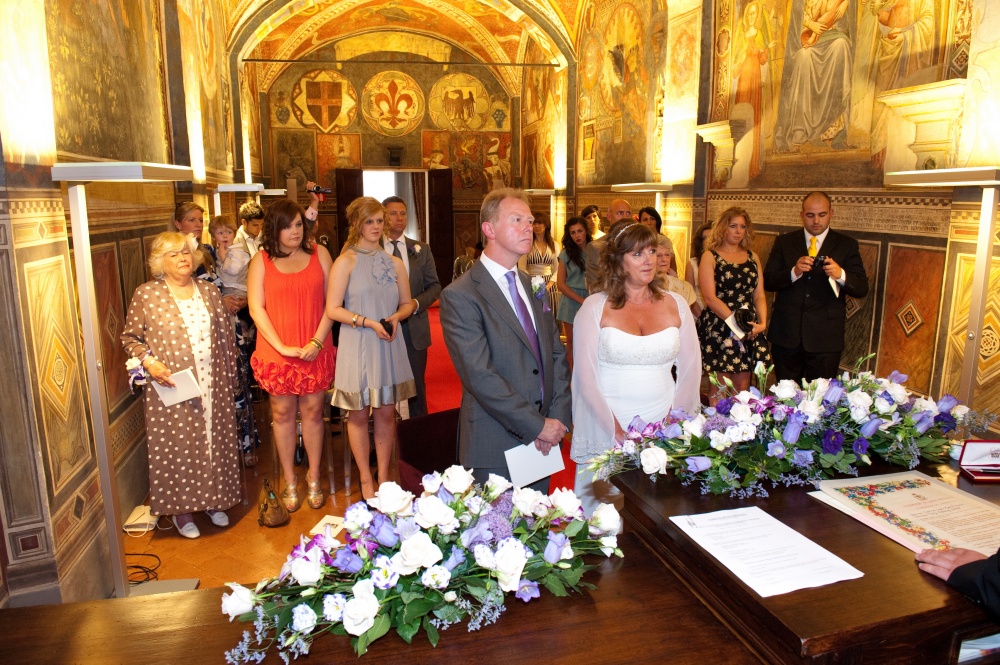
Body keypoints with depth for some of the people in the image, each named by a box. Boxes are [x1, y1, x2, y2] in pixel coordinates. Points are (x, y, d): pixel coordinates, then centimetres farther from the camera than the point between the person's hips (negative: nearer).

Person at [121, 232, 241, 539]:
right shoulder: (146, 294, -3)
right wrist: (149, 362, -14)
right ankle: (181, 509, 20)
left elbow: (225, 334, 12)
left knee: (215, 441, 11)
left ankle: (213, 501, 29)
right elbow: (130, 337, 2)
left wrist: (228, 373, 10)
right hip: (171, 389, -3)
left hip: (213, 387, 4)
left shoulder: (209, 291, 8)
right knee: (178, 447, 3)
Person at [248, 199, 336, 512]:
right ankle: (289, 482, 21)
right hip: (276, 352, 0)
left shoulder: (319, 253, 3)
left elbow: (331, 301, 0)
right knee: (282, 413, 8)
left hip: (315, 350, 0)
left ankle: (314, 478, 22)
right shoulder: (261, 261, 2)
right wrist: (282, 347, -12)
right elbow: (256, 308, -3)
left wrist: (317, 341, -9)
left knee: (312, 411, 7)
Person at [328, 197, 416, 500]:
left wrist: (396, 317, -7)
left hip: (388, 347, 3)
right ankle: (366, 480, 22)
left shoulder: (394, 263, 7)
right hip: (357, 348, -3)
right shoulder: (346, 261, -4)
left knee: (386, 413, 9)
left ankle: (384, 478, 23)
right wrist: (368, 322, -17)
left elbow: (407, 303, 14)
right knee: (359, 415, 7)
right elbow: (333, 309, -8)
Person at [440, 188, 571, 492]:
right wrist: (537, 425, -17)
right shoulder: (459, 296, -14)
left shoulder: (532, 286, 10)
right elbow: (480, 376, -20)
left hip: (544, 442, 7)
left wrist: (558, 416, -5)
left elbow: (557, 354, 8)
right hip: (497, 449, -6)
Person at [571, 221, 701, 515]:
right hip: (606, 433, -2)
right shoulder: (595, 307, -2)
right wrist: (616, 430, -12)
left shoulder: (675, 304, 6)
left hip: (664, 430, 2)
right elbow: (585, 375, -5)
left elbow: (691, 369, 8)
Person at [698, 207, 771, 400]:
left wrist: (762, 323, -6)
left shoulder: (752, 257, 14)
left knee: (743, 389, 8)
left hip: (749, 332, 5)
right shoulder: (710, 257, 0)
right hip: (719, 329, -4)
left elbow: (759, 295, 11)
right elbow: (710, 298, -9)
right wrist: (736, 322, -17)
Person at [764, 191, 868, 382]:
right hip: (786, 335, 1)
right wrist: (794, 272, -19)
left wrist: (841, 275, -22)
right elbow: (767, 281, -1)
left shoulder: (847, 245, 5)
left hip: (825, 338, -1)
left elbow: (862, 289, -1)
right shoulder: (784, 242, 7)